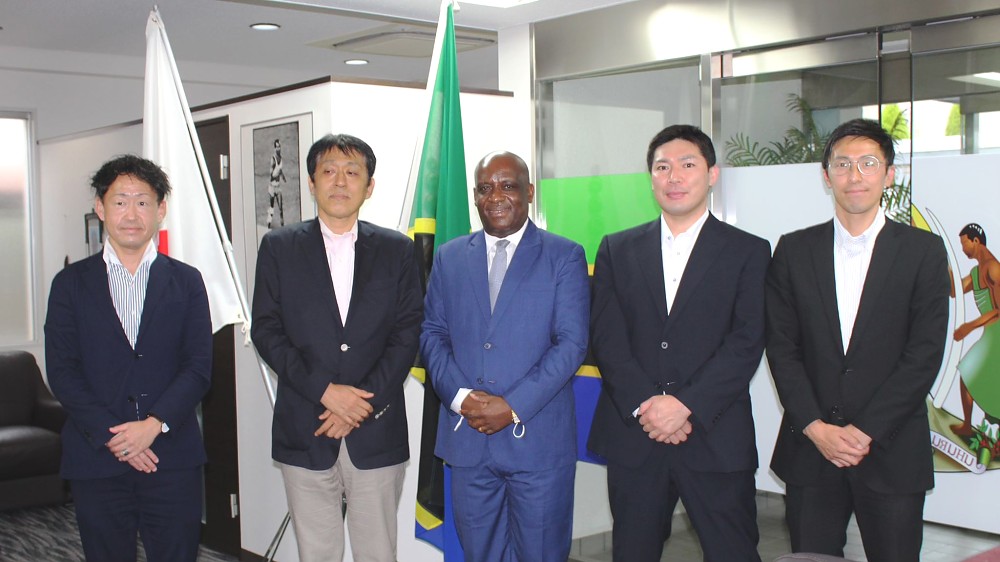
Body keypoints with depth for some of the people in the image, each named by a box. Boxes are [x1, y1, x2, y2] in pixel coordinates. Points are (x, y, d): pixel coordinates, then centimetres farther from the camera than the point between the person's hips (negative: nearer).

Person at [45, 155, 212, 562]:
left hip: (173, 458, 0)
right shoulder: (71, 283, 7)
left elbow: (199, 367, 1)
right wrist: (111, 436, -11)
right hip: (96, 459, 0)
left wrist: (154, 424, -13)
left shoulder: (186, 281, 8)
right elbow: (61, 371, -1)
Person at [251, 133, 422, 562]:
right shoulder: (279, 247, 5)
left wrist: (365, 403, -10)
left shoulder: (396, 249, 7)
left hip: (377, 433, 0)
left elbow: (407, 333, 1)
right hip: (304, 433, 0)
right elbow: (266, 331, -1)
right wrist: (325, 391, -12)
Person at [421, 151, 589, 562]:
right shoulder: (449, 257, 10)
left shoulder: (564, 257, -1)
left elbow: (572, 342, -8)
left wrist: (513, 406, -15)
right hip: (466, 436, 3)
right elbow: (432, 333, 8)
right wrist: (459, 396, -10)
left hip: (538, 438, -3)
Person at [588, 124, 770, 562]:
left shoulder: (748, 252, 4)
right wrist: (644, 405, -12)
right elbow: (606, 336, 1)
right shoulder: (617, 250, 10)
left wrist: (686, 405, -15)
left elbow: (746, 342, -6)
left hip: (715, 439, -1)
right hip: (632, 436, 2)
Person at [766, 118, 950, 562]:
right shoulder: (794, 250, 6)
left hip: (891, 454, -1)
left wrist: (864, 431, -11)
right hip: (809, 448, 2)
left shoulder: (923, 251, 1)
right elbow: (781, 347, 2)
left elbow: (924, 354, -5)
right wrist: (816, 428, -8)